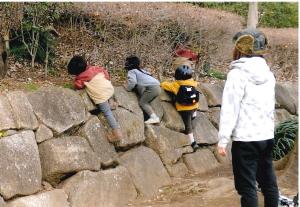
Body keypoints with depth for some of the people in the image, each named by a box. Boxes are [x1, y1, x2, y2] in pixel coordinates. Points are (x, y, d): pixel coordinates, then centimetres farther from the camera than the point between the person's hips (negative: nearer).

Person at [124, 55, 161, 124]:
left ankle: (154, 117, -20)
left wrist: (128, 88, 4)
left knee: (142, 102, -6)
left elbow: (132, 81, -13)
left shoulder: (131, 71, 3)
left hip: (152, 87, -8)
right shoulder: (141, 70, 29)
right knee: (145, 102, 11)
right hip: (157, 87, 8)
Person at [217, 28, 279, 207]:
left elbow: (230, 109, -15)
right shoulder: (268, 74, 8)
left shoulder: (238, 74, -12)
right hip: (267, 136, 7)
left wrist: (223, 139, -13)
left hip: (246, 138, -7)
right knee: (269, 183, 15)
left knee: (247, 186, -2)